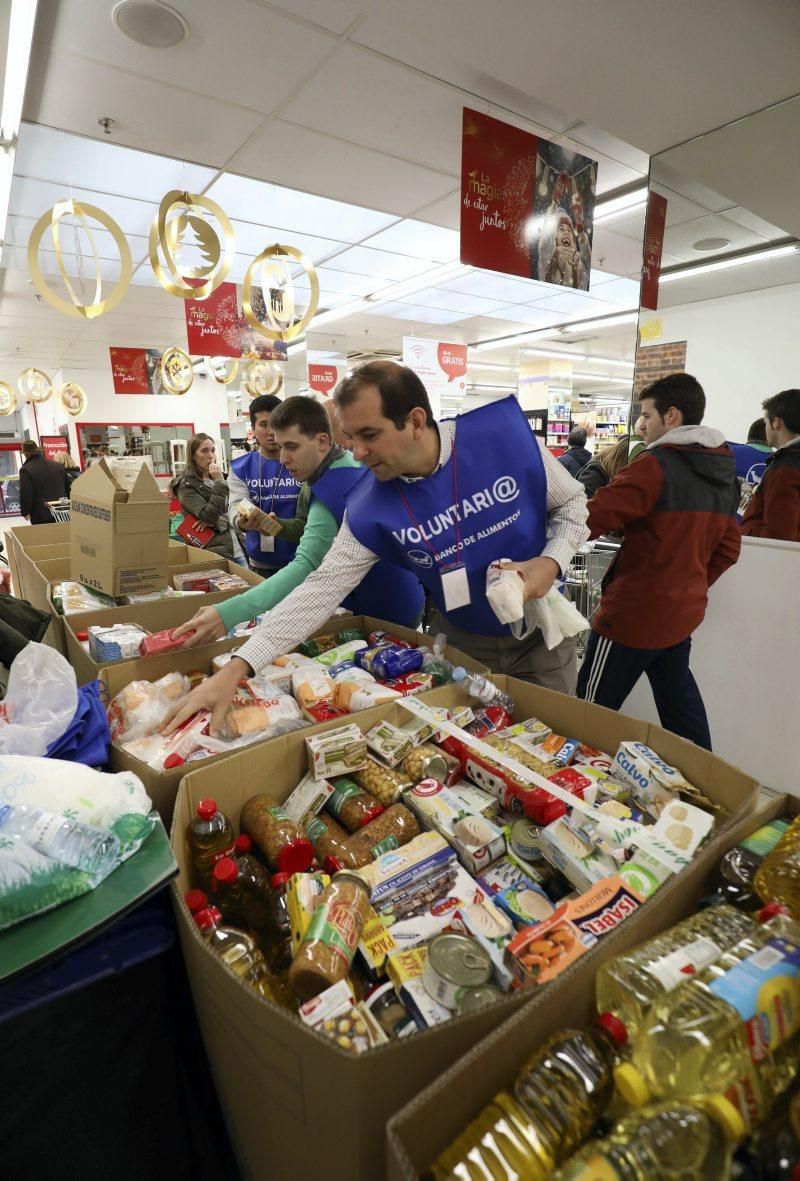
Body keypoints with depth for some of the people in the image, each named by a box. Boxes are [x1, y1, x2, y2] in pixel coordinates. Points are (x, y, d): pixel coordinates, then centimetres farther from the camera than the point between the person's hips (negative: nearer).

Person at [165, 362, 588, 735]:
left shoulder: (506, 434, -20)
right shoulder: (369, 508, -18)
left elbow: (573, 503, -5)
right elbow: (323, 588, -19)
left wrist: (550, 562, -24)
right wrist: (235, 668, -26)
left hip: (541, 631, 0)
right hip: (461, 642, 0)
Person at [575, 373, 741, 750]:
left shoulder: (656, 465, -16)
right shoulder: (725, 472, 10)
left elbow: (592, 518, -22)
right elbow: (728, 548, 15)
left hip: (633, 613, -9)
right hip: (684, 612, 9)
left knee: (592, 712, 3)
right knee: (679, 704, 22)